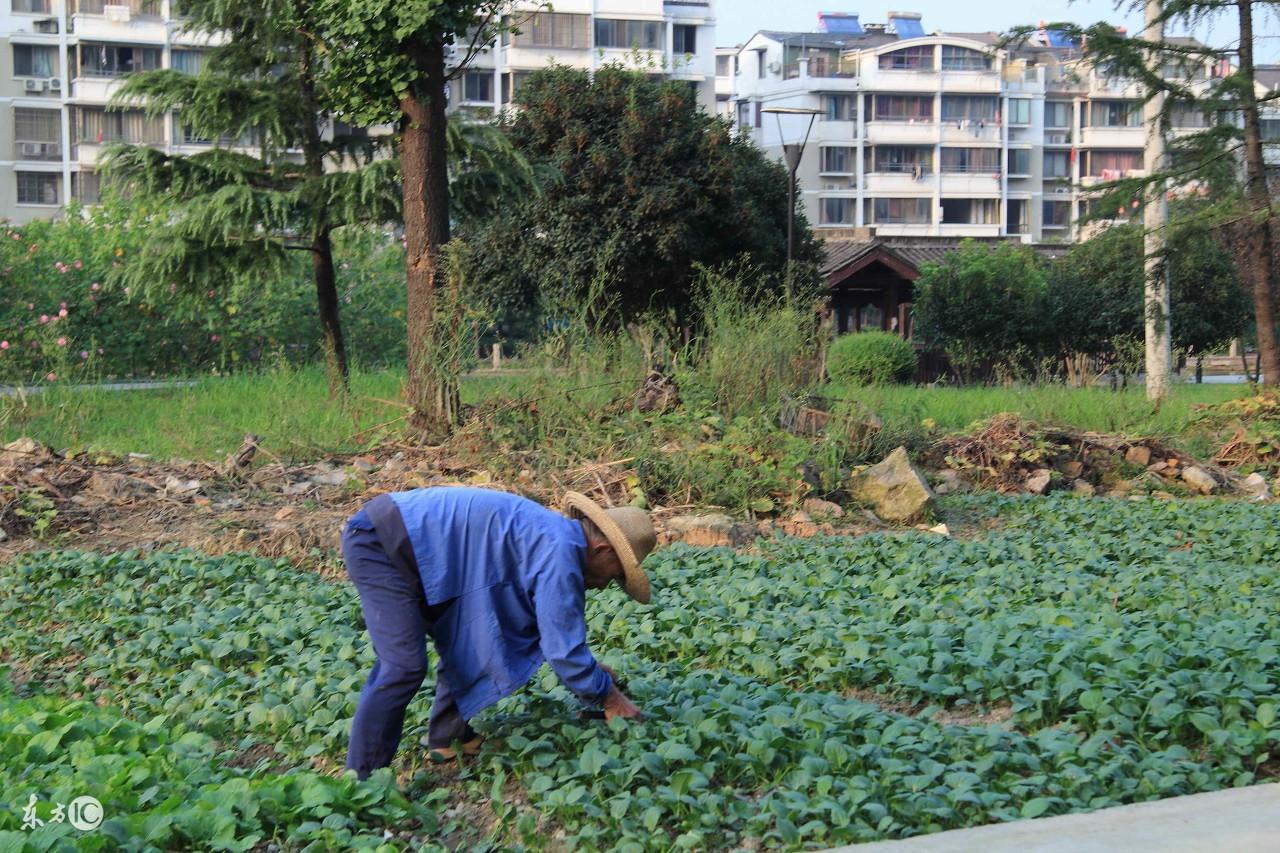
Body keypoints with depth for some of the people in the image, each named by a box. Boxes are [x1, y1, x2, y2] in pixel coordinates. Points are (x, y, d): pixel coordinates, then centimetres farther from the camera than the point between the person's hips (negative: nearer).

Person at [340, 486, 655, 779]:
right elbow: (562, 648, -14)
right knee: (405, 668, -13)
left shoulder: (555, 535, 14)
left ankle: (447, 739, 29)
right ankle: (362, 782, -5)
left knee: (464, 643, 17)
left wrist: (592, 668, 30)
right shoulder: (560, 553, -17)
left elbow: (555, 626, 31)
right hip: (378, 543, -11)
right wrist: (608, 695, 0)